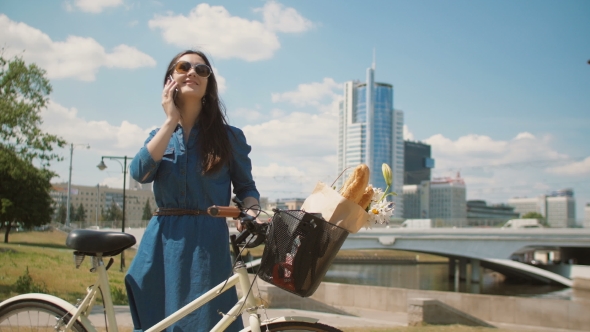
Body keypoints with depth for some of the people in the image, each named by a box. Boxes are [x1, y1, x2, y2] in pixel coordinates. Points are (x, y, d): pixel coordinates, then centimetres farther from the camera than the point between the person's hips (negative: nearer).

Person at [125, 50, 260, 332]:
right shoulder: (160, 135, 12)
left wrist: (250, 213, -15)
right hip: (161, 243, 3)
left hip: (208, 243, -3)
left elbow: (246, 186, 8)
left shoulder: (229, 136, 5)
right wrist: (171, 119, -5)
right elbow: (140, 172, -7)